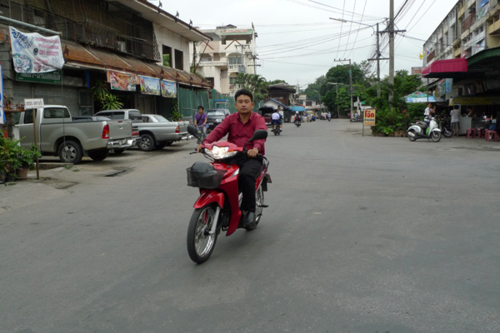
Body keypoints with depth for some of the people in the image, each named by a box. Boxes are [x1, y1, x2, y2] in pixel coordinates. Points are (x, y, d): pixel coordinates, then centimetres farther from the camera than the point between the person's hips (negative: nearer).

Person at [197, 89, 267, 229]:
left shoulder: (258, 119, 3)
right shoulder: (230, 119, 14)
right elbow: (218, 131, -3)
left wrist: (256, 148, -41)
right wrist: (205, 142, -24)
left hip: (252, 157, -3)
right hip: (232, 157, 4)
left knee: (246, 175, -34)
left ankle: (249, 210, -16)